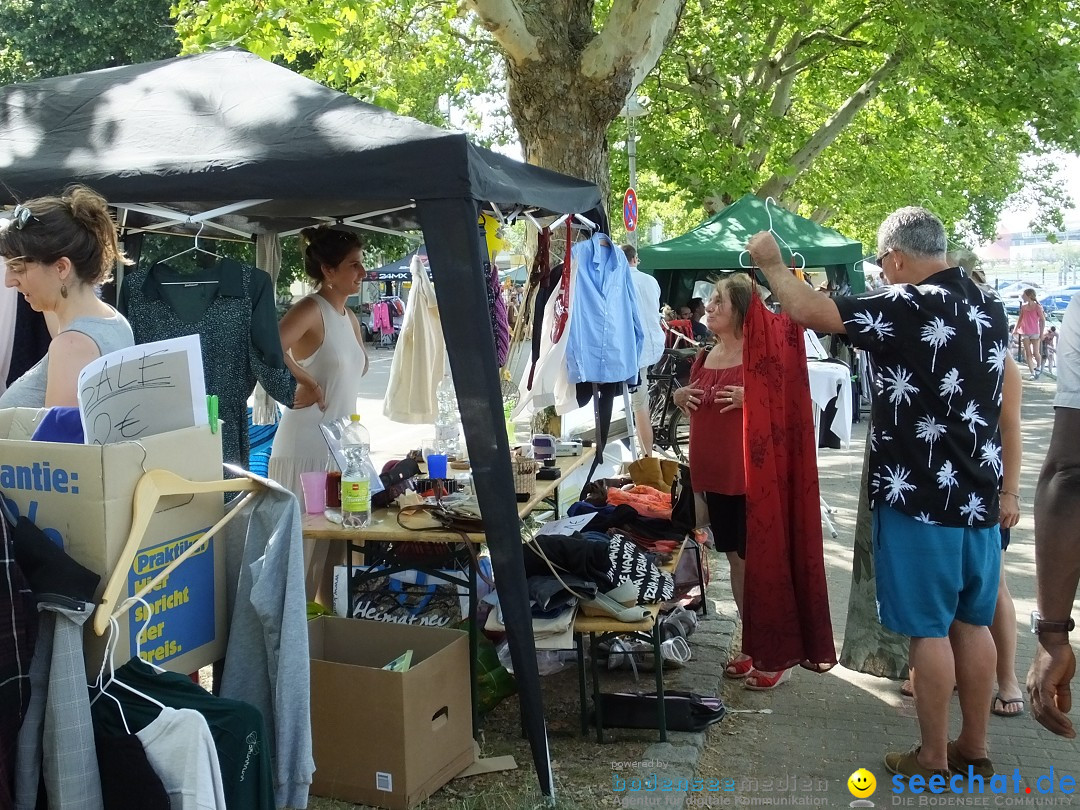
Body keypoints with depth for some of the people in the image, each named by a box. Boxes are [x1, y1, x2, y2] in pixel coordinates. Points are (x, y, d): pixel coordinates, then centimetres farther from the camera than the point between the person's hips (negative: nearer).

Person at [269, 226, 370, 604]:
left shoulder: (350, 318, 13)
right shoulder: (311, 309, -13)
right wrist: (305, 382, -21)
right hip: (306, 449, -8)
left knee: (336, 542, 14)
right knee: (303, 543, 0)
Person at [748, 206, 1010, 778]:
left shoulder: (910, 306, -16)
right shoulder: (990, 309, 9)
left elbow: (809, 311, -18)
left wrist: (770, 263, -3)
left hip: (922, 498, -8)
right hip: (979, 497, 8)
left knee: (928, 628, 3)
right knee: (971, 622, 15)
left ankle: (933, 760, 14)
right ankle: (974, 750, 26)